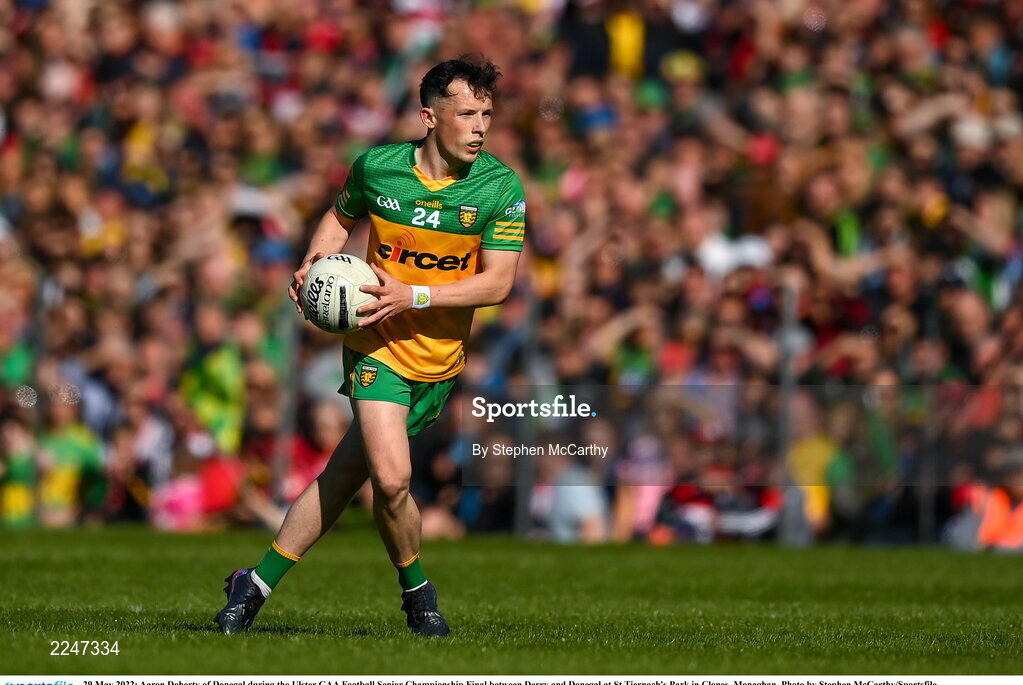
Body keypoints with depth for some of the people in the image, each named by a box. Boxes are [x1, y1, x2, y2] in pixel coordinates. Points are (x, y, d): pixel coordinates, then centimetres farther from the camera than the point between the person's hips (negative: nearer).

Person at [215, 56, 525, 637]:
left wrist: (413, 296, -22)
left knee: (347, 470, 4)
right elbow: (341, 216, 15)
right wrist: (316, 262, -4)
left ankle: (259, 583, 20)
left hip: (441, 358, 2)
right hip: (379, 347, -1)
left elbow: (498, 283, -12)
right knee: (391, 477, -18)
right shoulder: (376, 167, -6)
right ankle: (417, 590, 9)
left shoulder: (502, 187, -9)